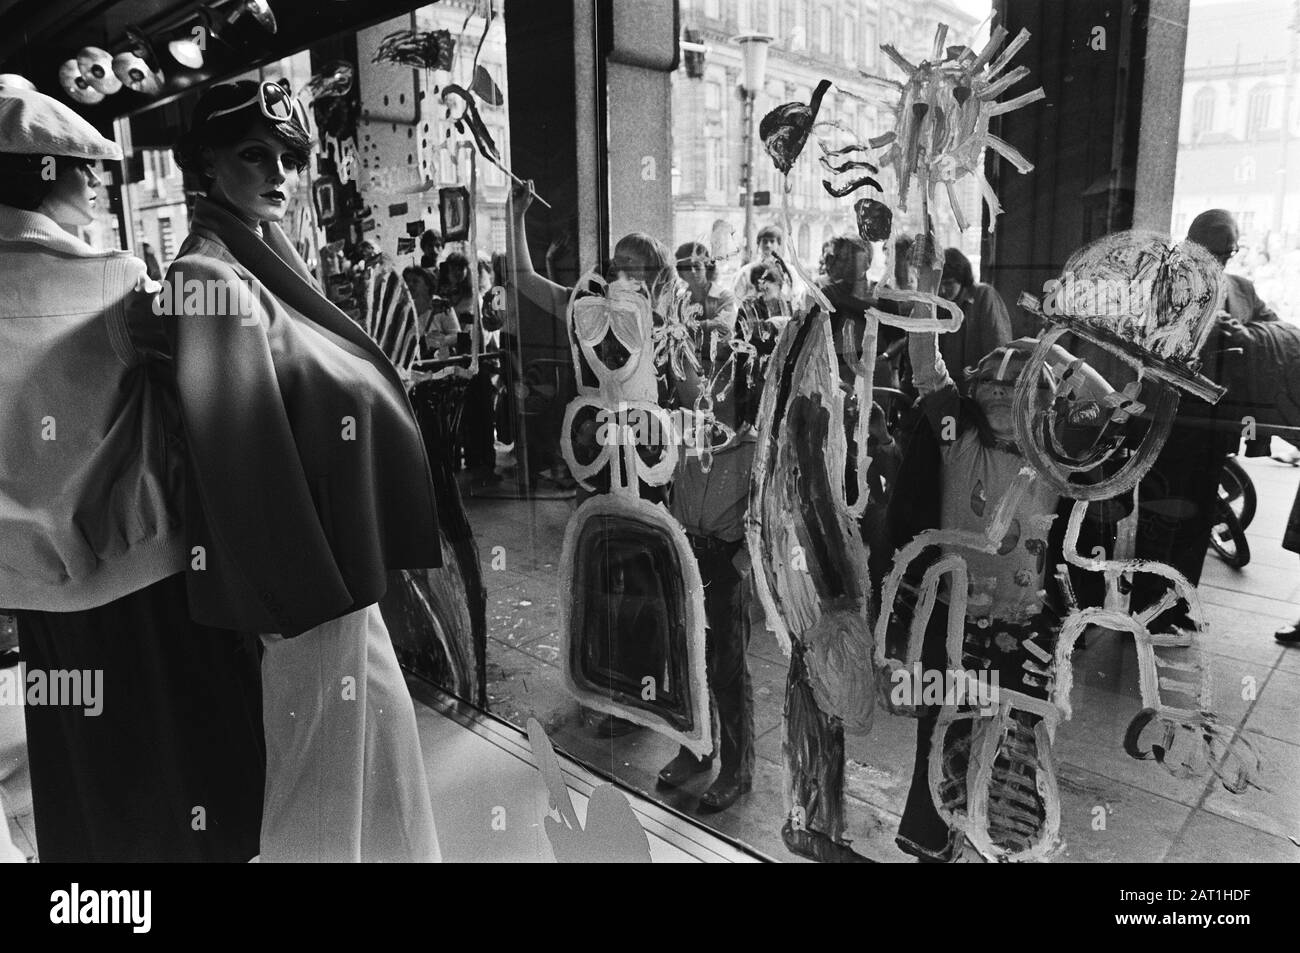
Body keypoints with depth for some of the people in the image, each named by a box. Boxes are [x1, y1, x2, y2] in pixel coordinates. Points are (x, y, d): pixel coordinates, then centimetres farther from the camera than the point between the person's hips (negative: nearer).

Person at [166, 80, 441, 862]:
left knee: (373, 721, 22)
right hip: (306, 567, -9)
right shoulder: (215, 278, -17)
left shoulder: (264, 265, 11)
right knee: (332, 750, 7)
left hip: (330, 557, 9)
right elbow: (237, 456, -23)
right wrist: (303, 591, -21)